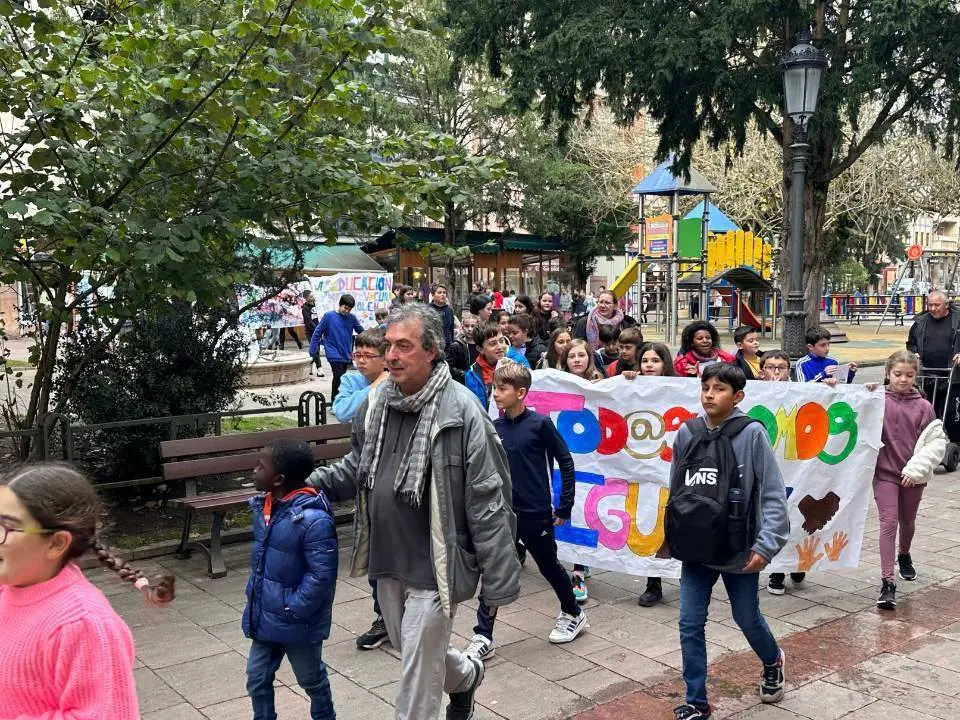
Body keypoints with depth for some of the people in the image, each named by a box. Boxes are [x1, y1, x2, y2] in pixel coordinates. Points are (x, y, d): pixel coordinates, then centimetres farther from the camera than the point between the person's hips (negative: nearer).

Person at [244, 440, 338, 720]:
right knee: (257, 679, 15)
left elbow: (322, 574, -26)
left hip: (298, 623, -6)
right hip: (265, 618, 7)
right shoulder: (264, 506, -3)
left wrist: (292, 609, -21)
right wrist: (255, 598, 11)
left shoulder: (313, 519, -29)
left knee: (312, 679, 18)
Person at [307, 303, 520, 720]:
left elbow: (489, 503, -17)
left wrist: (497, 582, -15)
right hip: (387, 560, 7)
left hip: (434, 566, -7)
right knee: (409, 650, 27)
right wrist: (312, 482, -1)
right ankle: (466, 675, 57)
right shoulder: (376, 405, 1)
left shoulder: (461, 411, -20)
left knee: (416, 677, 3)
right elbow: (357, 468, 17)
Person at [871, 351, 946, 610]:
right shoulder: (879, 401, -4)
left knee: (908, 522, 21)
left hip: (913, 475, 2)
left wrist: (916, 468, -11)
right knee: (888, 522, -10)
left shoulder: (923, 407, -3)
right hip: (885, 472, -2)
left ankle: (904, 555, 52)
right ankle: (888, 583, -10)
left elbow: (936, 442, -3)